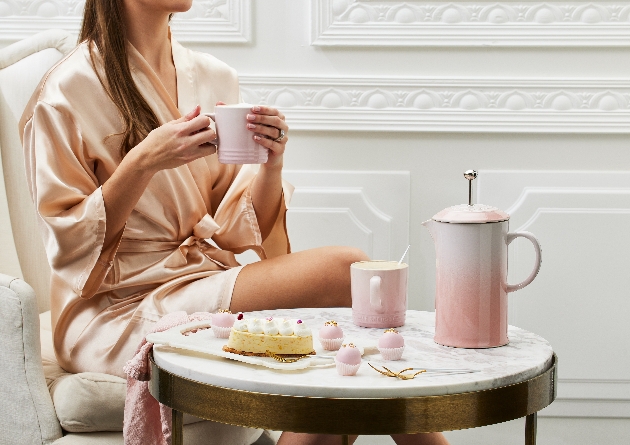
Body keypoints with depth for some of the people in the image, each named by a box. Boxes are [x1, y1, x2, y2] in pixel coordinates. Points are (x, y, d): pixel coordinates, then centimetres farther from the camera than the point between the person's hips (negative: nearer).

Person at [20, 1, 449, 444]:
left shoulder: (215, 78, 9)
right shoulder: (68, 91, -8)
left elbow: (237, 230, 8)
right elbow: (70, 242, -10)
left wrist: (272, 163, -11)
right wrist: (143, 162, -22)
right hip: (116, 311, -6)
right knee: (345, 270, -22)